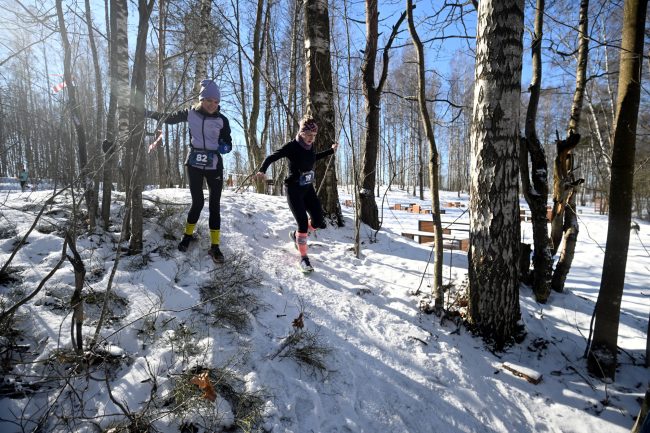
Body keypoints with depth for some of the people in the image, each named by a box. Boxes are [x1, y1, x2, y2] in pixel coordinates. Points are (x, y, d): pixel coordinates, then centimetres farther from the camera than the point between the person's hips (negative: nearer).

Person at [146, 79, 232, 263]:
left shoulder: (222, 120, -3)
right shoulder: (190, 114, -2)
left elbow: (228, 143, 3)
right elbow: (168, 117, 13)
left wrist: (223, 147, -19)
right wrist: (146, 112, 14)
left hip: (214, 166, 0)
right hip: (194, 164, 0)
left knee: (214, 204, -3)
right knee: (197, 202, 2)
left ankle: (214, 246, 3)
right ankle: (188, 234, 29)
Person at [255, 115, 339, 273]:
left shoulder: (310, 146, 2)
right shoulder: (291, 146, -17)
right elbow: (271, 157, -19)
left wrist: (331, 151, 24)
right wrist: (262, 170, -37)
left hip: (308, 188, 7)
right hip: (294, 189, -7)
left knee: (318, 221, 3)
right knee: (303, 223, -13)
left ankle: (296, 235, 31)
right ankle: (303, 258, 2)